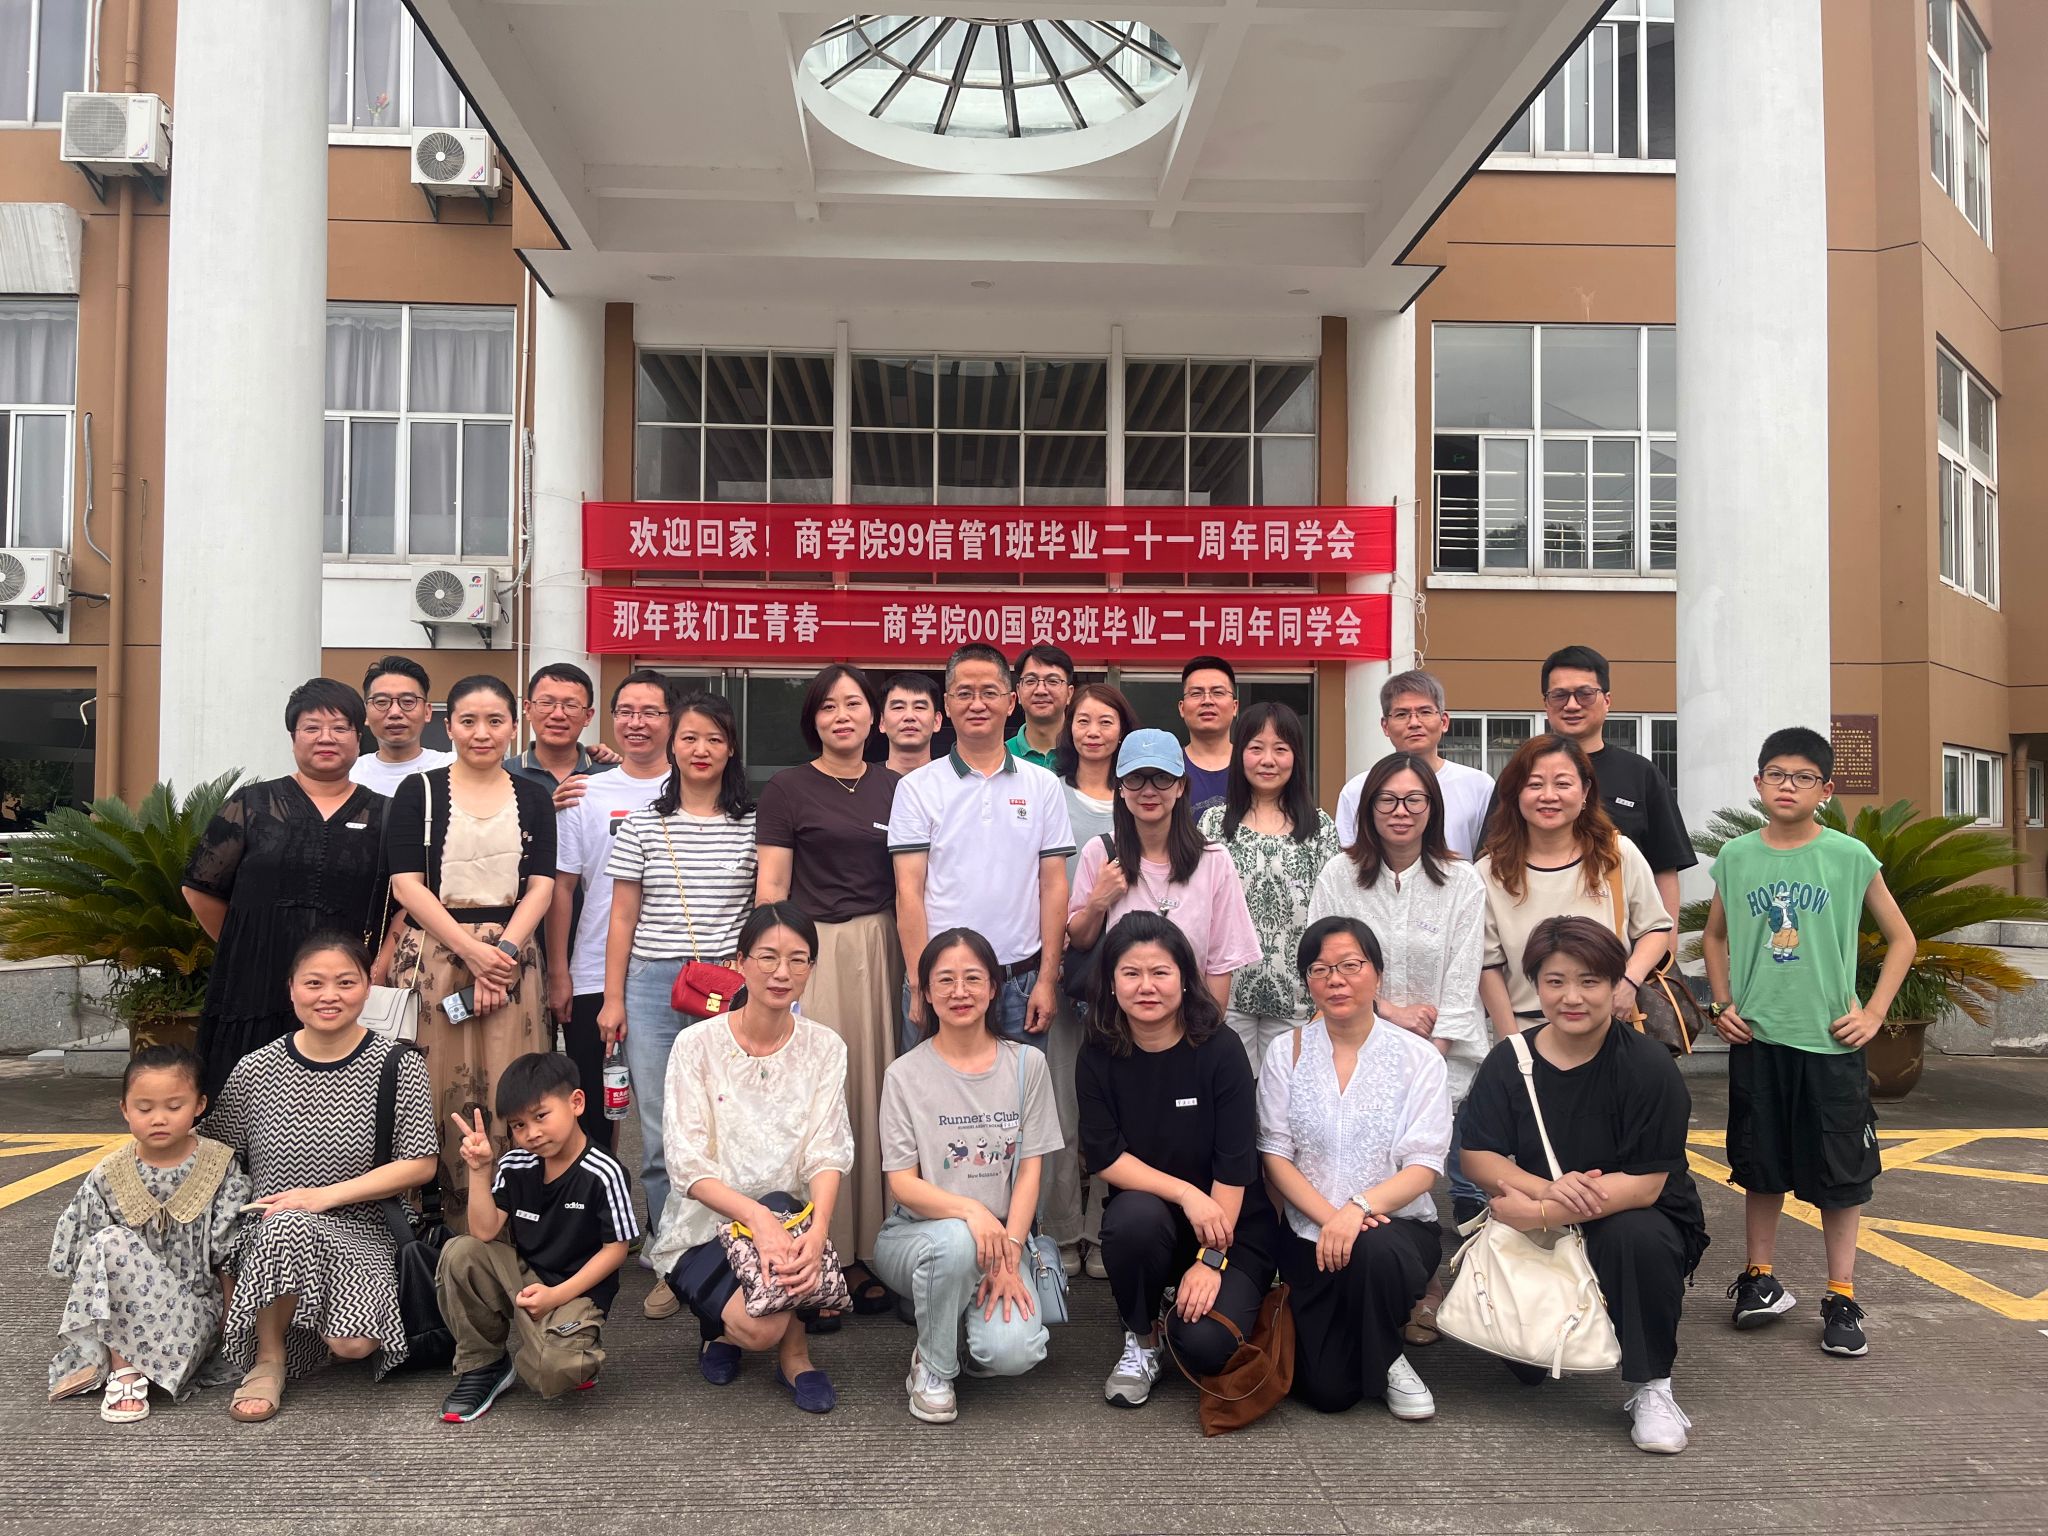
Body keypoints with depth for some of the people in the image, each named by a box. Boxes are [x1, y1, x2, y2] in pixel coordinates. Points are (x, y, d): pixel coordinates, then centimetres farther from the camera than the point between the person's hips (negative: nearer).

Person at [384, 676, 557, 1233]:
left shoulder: (533, 799, 10)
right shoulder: (419, 792, 4)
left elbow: (541, 887, 4)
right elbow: (406, 884, -4)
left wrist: (502, 950, -12)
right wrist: (471, 949, -12)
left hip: (512, 955, 2)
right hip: (434, 953, -1)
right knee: (436, 1092, -2)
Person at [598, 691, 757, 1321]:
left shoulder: (753, 826, 4)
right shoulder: (643, 824, 6)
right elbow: (623, 917, 8)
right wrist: (613, 999, 5)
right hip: (653, 986, 1)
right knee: (660, 1134, 4)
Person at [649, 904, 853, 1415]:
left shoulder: (825, 1048, 0)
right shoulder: (697, 1045, -8)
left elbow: (828, 1153, -9)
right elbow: (687, 1163, -14)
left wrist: (817, 1229, -29)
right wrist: (756, 1216, -30)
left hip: (788, 1217, 2)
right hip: (702, 1227, -1)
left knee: (786, 1209, -34)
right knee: (760, 1327, -28)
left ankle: (794, 1353, -7)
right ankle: (726, 1324, 11)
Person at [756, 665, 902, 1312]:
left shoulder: (893, 788, 11)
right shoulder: (789, 789, 0)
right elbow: (770, 887, -2)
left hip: (880, 951, 4)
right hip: (813, 950, -4)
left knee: (873, 1095, 6)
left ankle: (867, 1248, 16)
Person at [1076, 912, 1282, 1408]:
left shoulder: (1219, 1048, -13)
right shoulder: (1100, 1056, -6)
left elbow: (1236, 1163, -15)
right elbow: (1104, 1156, -11)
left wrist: (1211, 1259, -18)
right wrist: (1186, 1194, -23)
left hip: (1231, 1224, -2)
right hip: (1148, 1214, 2)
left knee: (1204, 1346, -23)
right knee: (1135, 1215, -34)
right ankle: (1141, 1340, -5)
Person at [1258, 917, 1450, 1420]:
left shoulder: (1418, 1057, -2)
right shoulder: (1286, 1053, 2)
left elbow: (1424, 1166, -9)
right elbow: (1276, 1156, -2)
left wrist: (1358, 1207, -26)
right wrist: (1329, 1216, -17)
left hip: (1397, 1223, -1)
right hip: (1309, 1231, 1)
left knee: (1374, 1249, -37)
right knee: (1326, 1391, -9)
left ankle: (1387, 1359, -5)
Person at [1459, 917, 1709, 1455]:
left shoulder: (1648, 1067, -16)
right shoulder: (1510, 1061, -4)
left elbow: (1644, 1185, -21)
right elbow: (1477, 1159, -7)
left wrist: (1542, 1212, -28)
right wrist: (1547, 1188, -27)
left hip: (1636, 1222, -3)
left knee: (1635, 1236, -37)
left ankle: (1650, 1388, -15)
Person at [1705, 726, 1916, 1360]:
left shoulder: (1850, 857, -5)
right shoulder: (1736, 857, 1)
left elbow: (1901, 938, 4)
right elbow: (1715, 936, 15)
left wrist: (1873, 1012, -4)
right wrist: (1723, 1004, 5)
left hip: (1831, 1040, -2)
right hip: (1756, 1039, 2)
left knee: (1840, 1173, 5)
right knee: (1761, 1165, 13)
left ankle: (1841, 1297, 18)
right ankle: (1759, 1277, 28)